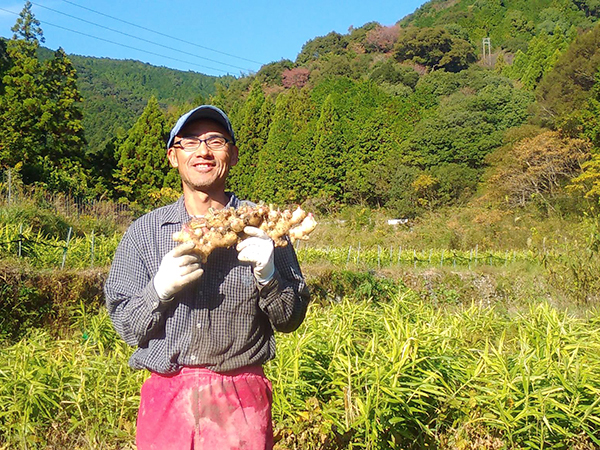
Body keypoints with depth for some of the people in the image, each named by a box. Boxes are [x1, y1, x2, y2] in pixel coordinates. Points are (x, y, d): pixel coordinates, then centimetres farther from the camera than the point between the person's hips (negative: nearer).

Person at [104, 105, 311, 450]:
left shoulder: (261, 225, 0)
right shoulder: (145, 231, 2)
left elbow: (291, 319, 0)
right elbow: (125, 326, 2)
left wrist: (267, 275, -18)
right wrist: (160, 289, -16)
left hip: (242, 399, -1)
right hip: (167, 397, 1)